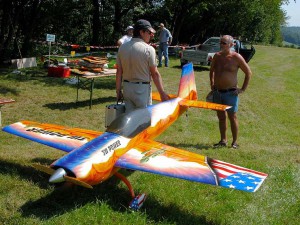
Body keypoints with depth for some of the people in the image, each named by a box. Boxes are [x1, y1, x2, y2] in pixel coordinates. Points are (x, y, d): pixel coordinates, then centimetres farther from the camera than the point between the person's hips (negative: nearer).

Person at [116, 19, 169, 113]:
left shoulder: (122, 48, 3)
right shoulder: (148, 49, -13)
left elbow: (119, 72, 5)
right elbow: (155, 74, -11)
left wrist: (118, 91, 12)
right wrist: (162, 93, -3)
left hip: (127, 87, 6)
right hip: (142, 88, -5)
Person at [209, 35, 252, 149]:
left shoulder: (236, 57, -9)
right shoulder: (217, 56, 5)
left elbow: (248, 73, -3)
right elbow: (212, 70, 23)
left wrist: (243, 89, -6)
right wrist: (212, 84, 14)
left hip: (230, 92, -5)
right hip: (217, 92, 5)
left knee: (232, 117, 2)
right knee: (221, 117, 11)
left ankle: (235, 142, 12)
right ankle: (223, 140, 22)